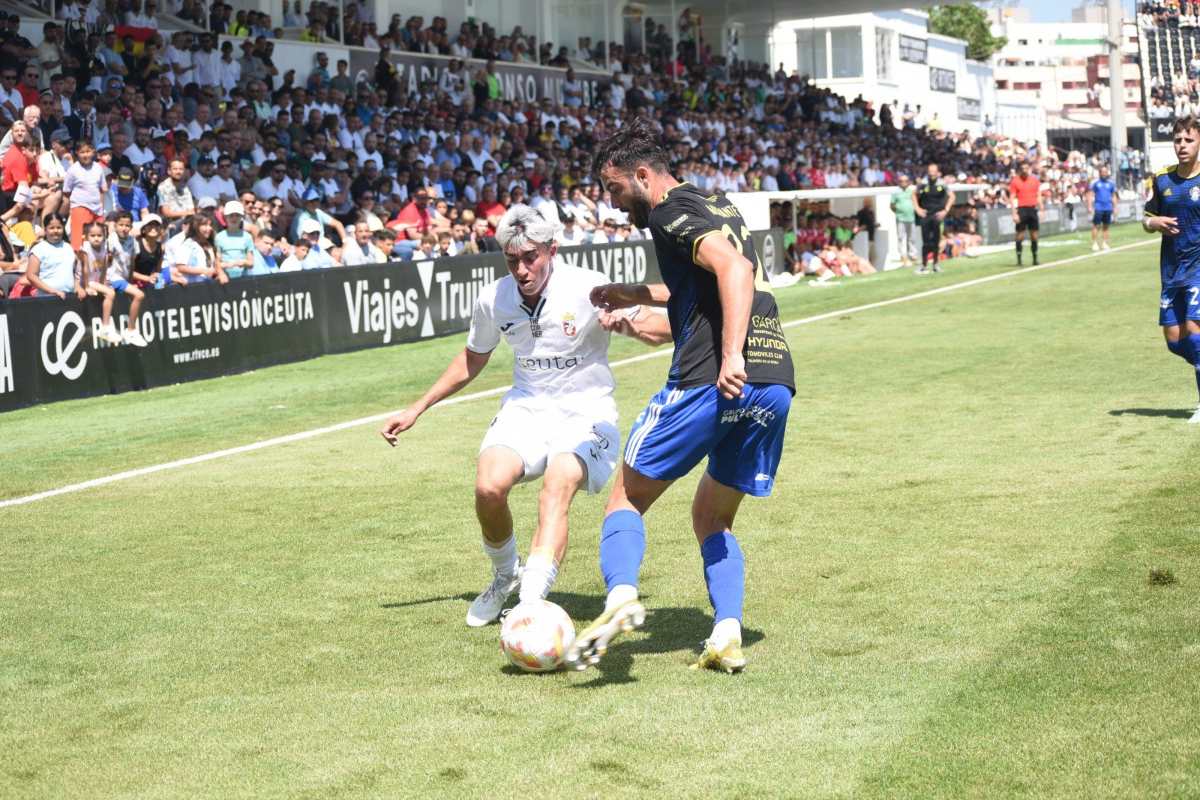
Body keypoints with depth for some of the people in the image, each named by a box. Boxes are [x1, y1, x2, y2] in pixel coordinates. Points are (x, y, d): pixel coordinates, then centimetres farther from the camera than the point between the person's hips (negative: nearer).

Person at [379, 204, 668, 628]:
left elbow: (664, 330, -15)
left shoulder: (588, 288, -14)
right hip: (526, 407, 3)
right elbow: (472, 359, 18)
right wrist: (416, 409, 18)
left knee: (557, 486, -33)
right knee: (489, 486, -24)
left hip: (585, 414, -3)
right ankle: (504, 576, 6)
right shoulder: (493, 299, -1)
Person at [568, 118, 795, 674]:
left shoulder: (671, 211, -2)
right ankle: (726, 635, 1)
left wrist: (731, 356, -28)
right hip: (776, 381, 8)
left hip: (710, 380, -8)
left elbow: (732, 269, -20)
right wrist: (637, 294, 44)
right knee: (713, 518, 19)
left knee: (627, 497, 5)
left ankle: (620, 597, -19)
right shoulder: (717, 205, 25)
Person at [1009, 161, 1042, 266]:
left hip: (1033, 209, 3)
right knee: (1020, 234, -3)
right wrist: (1014, 213, -11)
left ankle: (1035, 258, 14)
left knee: (1034, 234, 6)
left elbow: (1038, 196, 13)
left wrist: (1041, 209, 7)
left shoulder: (1035, 179, 8)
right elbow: (1012, 198, -4)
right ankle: (1019, 259, 1)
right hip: (1021, 209, -3)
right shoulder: (1015, 181, -2)